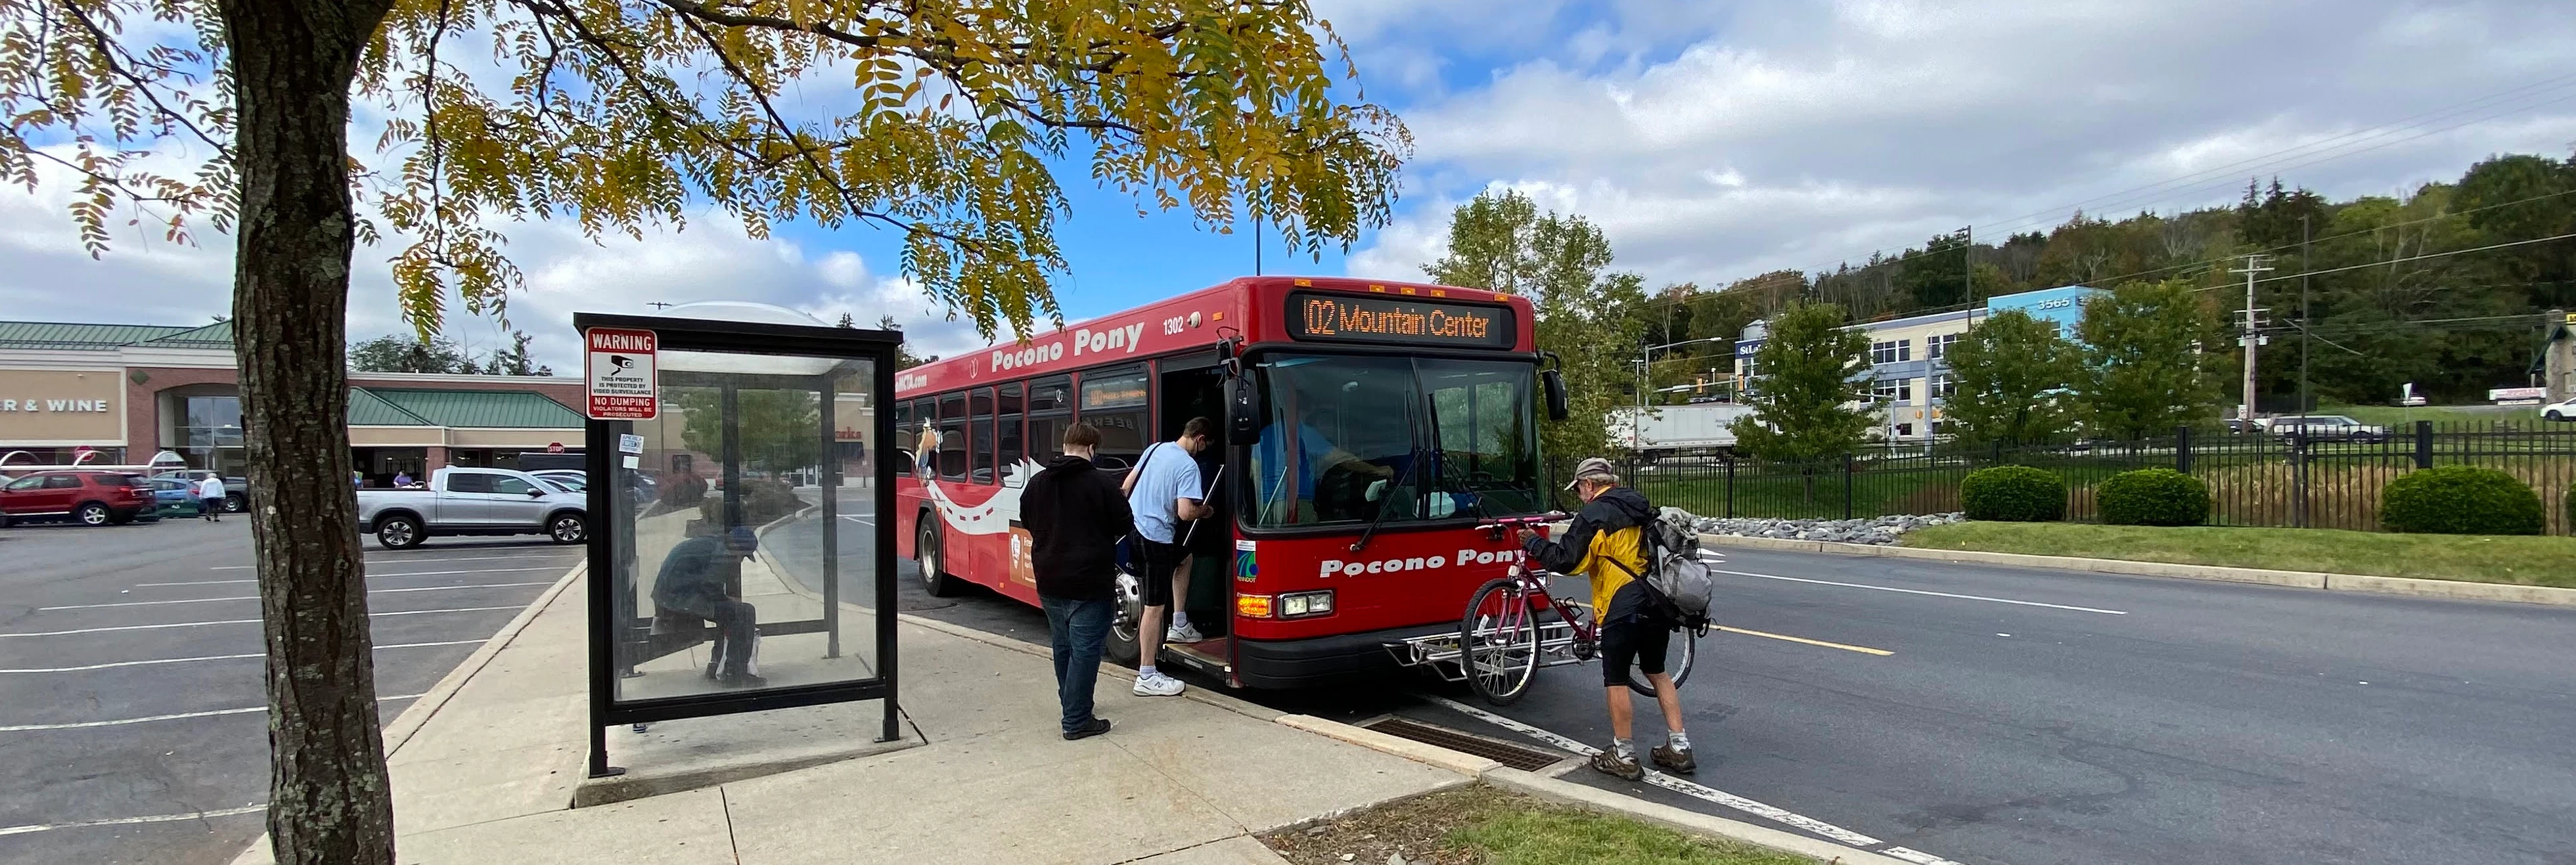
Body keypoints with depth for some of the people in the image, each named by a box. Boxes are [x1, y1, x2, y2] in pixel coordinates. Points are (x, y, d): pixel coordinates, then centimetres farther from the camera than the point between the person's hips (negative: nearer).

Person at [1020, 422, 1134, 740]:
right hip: (1089, 583, -6)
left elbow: (1028, 522, 18)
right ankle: (1077, 721, 1)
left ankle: (1072, 705, 33)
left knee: (1063, 647, 20)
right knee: (1085, 651, -1)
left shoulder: (1037, 483, 5)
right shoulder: (1101, 483, -13)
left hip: (1050, 582, 6)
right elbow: (1125, 525, -7)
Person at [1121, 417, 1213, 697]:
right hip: (1155, 539, -9)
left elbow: (1128, 483, 16)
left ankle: (1179, 624, 36)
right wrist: (1204, 510, 0)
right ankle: (1147, 677, 3)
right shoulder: (1188, 466, -15)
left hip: (1133, 526, 9)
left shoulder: (1155, 448, 9)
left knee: (1184, 557, 32)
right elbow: (1185, 512, -21)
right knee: (1155, 607, -2)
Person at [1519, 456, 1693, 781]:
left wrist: (1533, 542, 0)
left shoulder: (1593, 516, -11)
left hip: (1623, 608, -8)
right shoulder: (1643, 508, 14)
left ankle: (1623, 757, 10)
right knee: (1657, 672, 19)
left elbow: (1565, 561, -13)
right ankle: (1679, 748, 20)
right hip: (1658, 606, 8)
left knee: (1616, 680, 4)